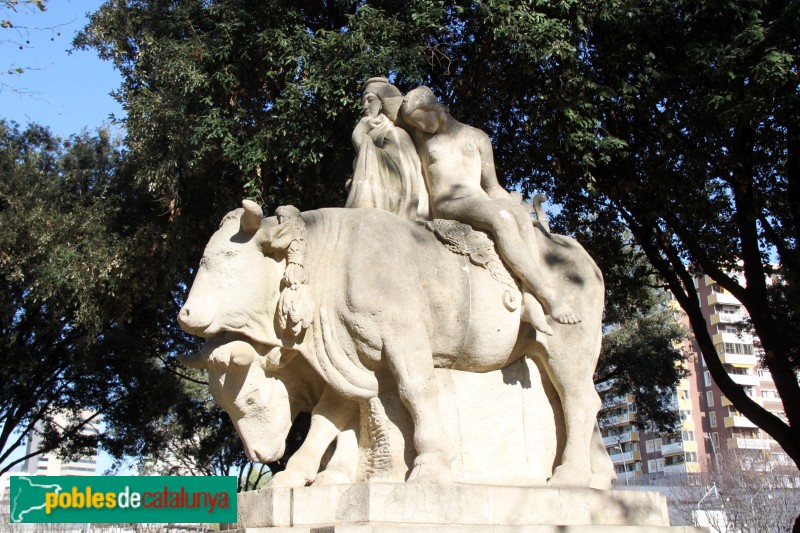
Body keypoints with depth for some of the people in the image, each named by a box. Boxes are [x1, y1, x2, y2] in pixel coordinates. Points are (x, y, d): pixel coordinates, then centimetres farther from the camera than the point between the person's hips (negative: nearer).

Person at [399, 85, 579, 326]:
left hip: (481, 201, 3)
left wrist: (521, 210, 6)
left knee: (520, 214, -34)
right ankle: (547, 297, -41)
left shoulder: (476, 137, 24)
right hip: (447, 206, -3)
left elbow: (492, 186, 19)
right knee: (501, 218, -36)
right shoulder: (421, 138, 23)